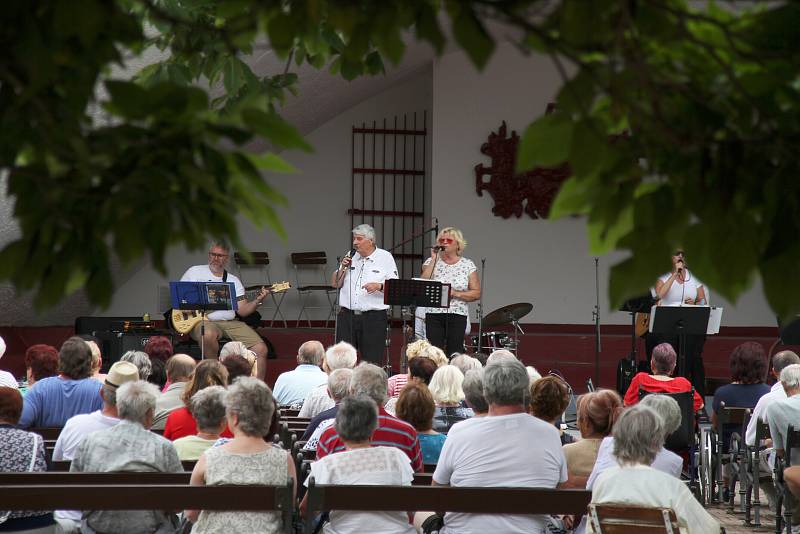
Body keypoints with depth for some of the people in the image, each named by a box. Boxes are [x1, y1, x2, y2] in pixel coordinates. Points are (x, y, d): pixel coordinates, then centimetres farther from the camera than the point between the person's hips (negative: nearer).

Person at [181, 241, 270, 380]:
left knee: (260, 349, -14)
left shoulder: (234, 281, 16)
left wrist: (257, 301, -10)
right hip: (204, 321, -4)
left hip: (230, 322, 4)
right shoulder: (194, 272, 10)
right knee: (209, 335, -41)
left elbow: (242, 310, 9)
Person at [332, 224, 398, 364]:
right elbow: (335, 284, 15)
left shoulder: (385, 257, 3)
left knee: (372, 361, -3)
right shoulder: (351, 258, 15)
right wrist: (343, 268, -1)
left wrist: (379, 286, -21)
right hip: (347, 315, 4)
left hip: (374, 318, -4)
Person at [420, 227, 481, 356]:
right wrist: (434, 259, -7)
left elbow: (476, 293, 2)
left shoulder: (468, 265, 5)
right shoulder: (431, 262, 8)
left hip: (458, 316, -1)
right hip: (434, 315, 1)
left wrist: (456, 293, -13)